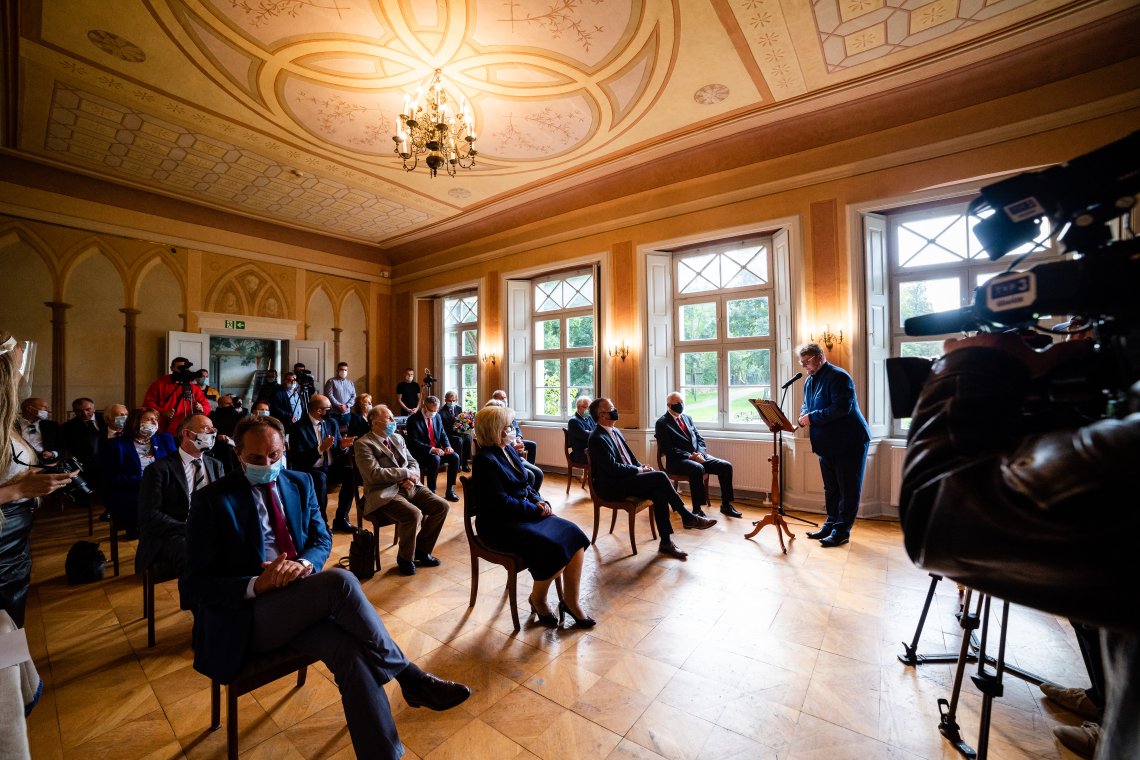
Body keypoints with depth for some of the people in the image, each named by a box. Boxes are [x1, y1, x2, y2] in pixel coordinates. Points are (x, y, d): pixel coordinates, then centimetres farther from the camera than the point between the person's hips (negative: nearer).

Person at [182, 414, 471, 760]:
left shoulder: (300, 484, 9)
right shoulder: (212, 500, -5)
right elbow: (195, 584, -5)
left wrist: (304, 564, -13)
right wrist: (256, 585, -24)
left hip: (301, 603, 4)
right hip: (245, 616, -4)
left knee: (350, 650, -28)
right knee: (341, 581, -32)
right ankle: (410, 677, -16)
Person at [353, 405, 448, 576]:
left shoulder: (397, 438, 16)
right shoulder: (363, 444, -7)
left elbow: (412, 462, 17)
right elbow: (374, 474, -19)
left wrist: (411, 477, -6)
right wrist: (406, 473, -13)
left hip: (410, 487, 7)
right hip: (385, 493, -7)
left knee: (442, 506, -9)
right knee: (414, 514, -31)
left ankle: (422, 550, 11)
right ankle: (405, 558, -2)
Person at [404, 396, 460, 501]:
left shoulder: (437, 416, 7)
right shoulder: (413, 420, -12)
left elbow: (443, 434, 13)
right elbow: (414, 442, -18)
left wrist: (447, 446, -8)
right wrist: (431, 449, -28)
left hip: (437, 450, 6)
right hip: (421, 453, -6)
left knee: (455, 457, -17)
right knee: (435, 459, -35)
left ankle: (449, 490, -8)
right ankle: (431, 492, -21)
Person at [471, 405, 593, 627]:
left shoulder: (509, 450, 9)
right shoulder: (485, 460, -16)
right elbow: (501, 502, -20)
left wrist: (540, 501, -4)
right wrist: (536, 509, -15)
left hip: (524, 514, 8)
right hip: (500, 525, -8)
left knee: (574, 535, -10)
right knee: (554, 548, -25)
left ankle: (571, 602, 3)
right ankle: (537, 599, 5)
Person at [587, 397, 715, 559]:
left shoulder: (616, 432, 14)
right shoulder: (597, 438, -15)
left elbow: (631, 458, 20)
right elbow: (613, 468, -21)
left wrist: (642, 467, 0)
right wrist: (639, 470, -13)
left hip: (626, 479, 8)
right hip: (612, 487, -8)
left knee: (659, 493, -18)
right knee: (660, 477, -20)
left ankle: (666, 542, -11)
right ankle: (687, 517, -5)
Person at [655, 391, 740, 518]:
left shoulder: (687, 418, 18)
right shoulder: (662, 423, -4)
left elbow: (700, 439, 16)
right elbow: (668, 449, -12)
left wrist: (700, 453, -6)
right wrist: (690, 456, -19)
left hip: (698, 456, 7)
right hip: (678, 461, -7)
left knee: (726, 466, -10)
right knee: (698, 469, -36)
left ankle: (726, 505, 2)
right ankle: (697, 509, -26)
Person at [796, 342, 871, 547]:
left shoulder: (838, 377, -16)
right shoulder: (810, 381, 11)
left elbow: (842, 408, -27)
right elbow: (806, 406, 18)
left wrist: (812, 417, -23)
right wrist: (804, 417, -4)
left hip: (850, 442, -8)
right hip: (826, 444, 9)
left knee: (848, 489, 1)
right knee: (830, 488, 16)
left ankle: (842, 530, 8)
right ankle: (830, 524, 26)